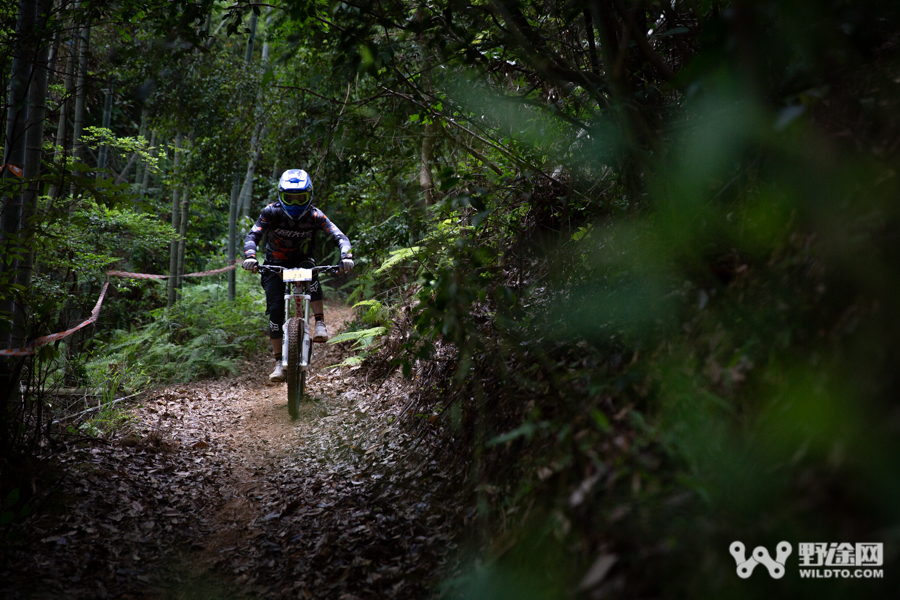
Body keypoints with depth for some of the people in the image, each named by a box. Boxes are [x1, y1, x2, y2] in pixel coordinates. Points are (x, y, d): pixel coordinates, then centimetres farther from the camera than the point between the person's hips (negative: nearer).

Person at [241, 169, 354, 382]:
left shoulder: (314, 216, -19)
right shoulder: (272, 212, -19)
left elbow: (339, 236, -27)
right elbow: (252, 235, -26)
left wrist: (346, 256, -46)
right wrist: (250, 256, -46)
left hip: (302, 260, 0)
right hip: (275, 263, 0)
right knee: (275, 309, -14)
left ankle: (320, 325, -33)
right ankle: (279, 362, -7)